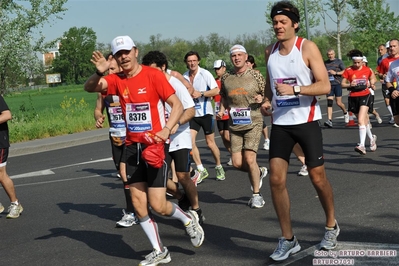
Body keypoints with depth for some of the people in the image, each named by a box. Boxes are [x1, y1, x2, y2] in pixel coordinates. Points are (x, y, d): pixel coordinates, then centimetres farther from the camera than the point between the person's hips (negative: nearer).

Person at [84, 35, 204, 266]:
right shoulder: (117, 80, 3)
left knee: (158, 205, -7)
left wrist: (167, 129, -28)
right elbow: (90, 88, -8)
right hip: (133, 147, 5)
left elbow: (177, 104, -12)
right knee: (138, 203, 5)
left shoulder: (153, 75, -10)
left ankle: (189, 219, 25)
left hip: (154, 145, -5)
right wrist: (99, 73, -28)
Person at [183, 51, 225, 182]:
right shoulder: (184, 77, 5)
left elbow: (216, 90, -14)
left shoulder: (205, 74, -9)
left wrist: (201, 94, -21)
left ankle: (219, 167, 26)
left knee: (210, 143, 4)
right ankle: (201, 170, 0)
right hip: (192, 113, 4)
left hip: (205, 113, -4)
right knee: (190, 141, -10)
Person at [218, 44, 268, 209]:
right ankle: (259, 172, 32)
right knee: (237, 163, -1)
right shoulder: (226, 78, 7)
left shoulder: (256, 76, -2)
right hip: (234, 125, 4)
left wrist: (262, 100, -17)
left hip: (253, 123, -4)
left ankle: (256, 195, 8)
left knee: (249, 159, -13)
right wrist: (222, 110, 4)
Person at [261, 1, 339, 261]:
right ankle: (288, 239, 7)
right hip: (280, 123, 4)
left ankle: (331, 226, 30)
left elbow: (324, 85, -15)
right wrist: (267, 101, 5)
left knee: (318, 177, 5)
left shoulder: (307, 47, -9)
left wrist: (294, 89, -27)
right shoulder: (270, 52, 7)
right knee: (276, 179, -4)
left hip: (306, 121, -4)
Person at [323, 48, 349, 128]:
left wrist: (336, 73, -13)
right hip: (329, 85, 3)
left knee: (338, 103, -1)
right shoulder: (325, 63, 13)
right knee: (329, 102, -8)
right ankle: (329, 121, -14)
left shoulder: (339, 61, 3)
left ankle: (345, 113, 31)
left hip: (337, 84, -3)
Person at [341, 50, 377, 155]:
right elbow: (342, 84, 0)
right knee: (365, 121, 16)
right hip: (353, 98, 2)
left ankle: (362, 145, -23)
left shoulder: (367, 70, 0)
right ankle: (372, 138, 41)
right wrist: (350, 85, -19)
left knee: (361, 121, -18)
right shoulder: (348, 71, -2)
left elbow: (373, 78, 18)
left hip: (365, 96, -2)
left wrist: (371, 84, -2)